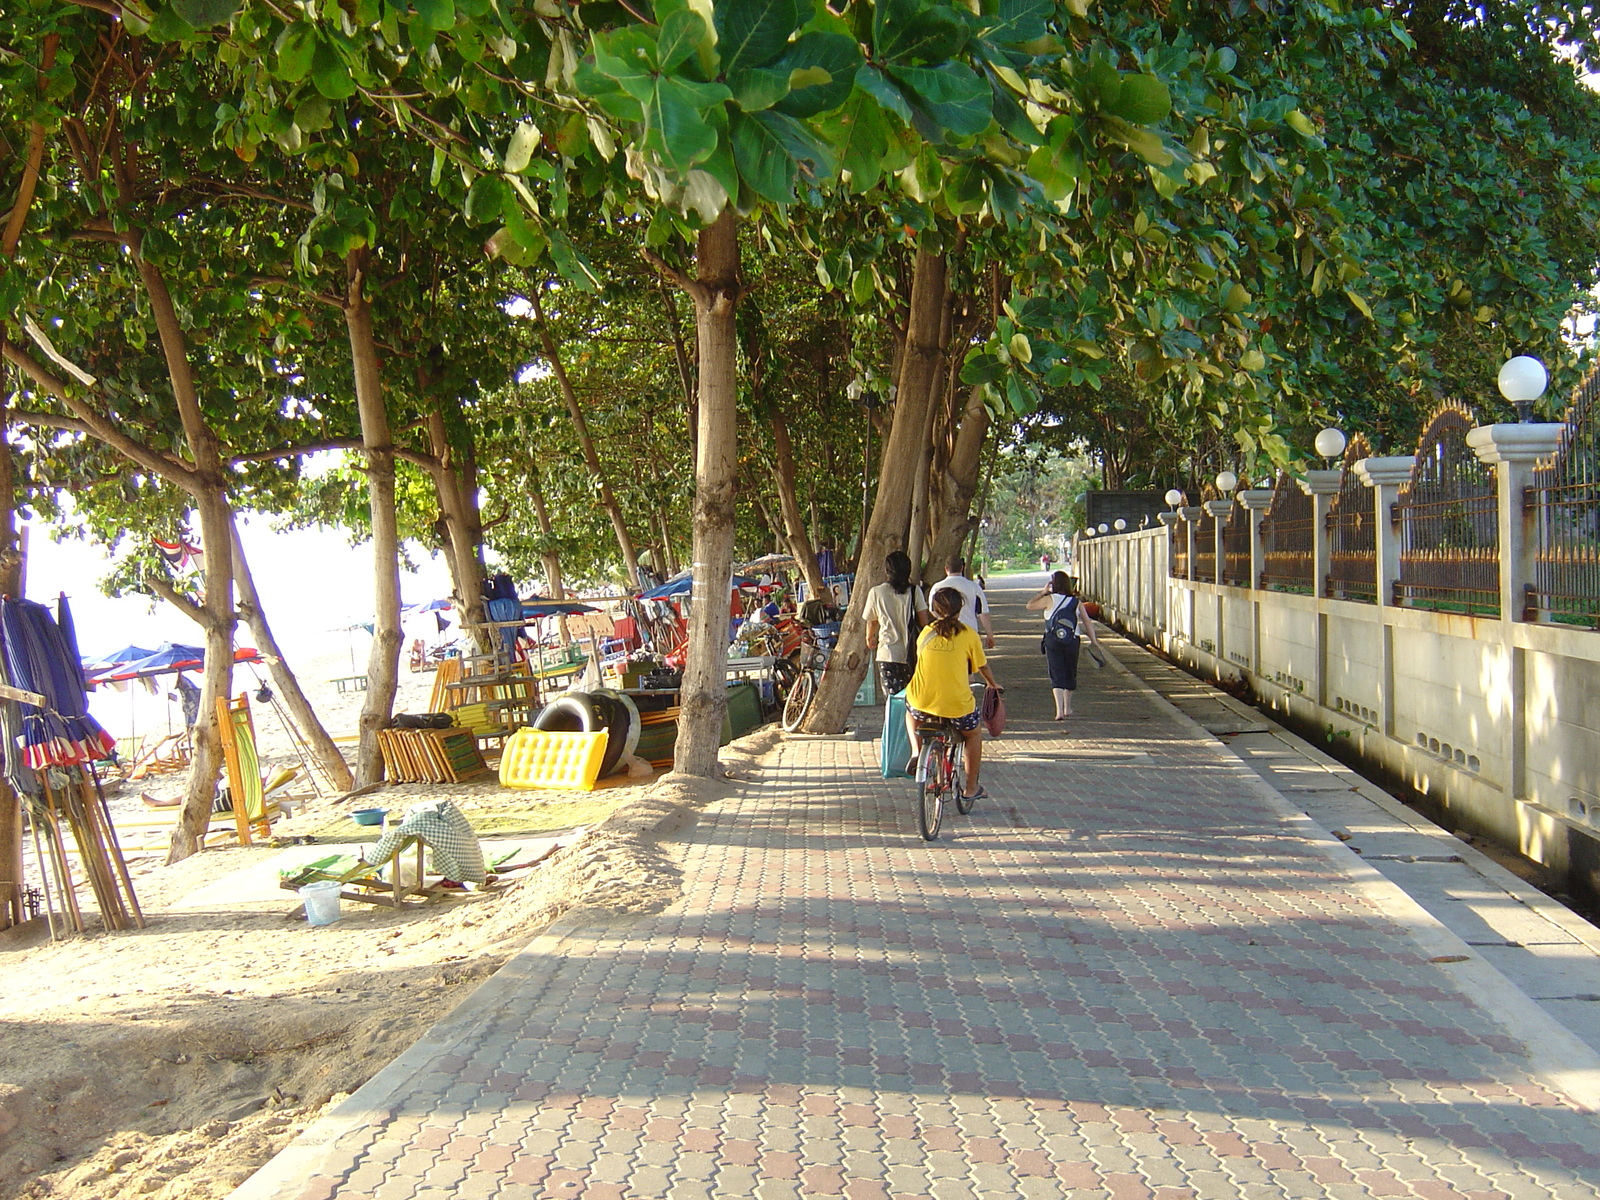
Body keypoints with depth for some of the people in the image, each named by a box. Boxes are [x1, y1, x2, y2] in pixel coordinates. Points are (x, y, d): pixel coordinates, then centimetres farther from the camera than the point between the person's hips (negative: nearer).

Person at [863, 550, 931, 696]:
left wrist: (870, 638, 33)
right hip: (912, 653, 1)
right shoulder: (915, 591, -1)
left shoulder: (876, 592, -1)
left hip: (888, 654, -1)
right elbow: (924, 621, 0)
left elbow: (872, 622, 12)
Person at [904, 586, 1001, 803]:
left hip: (922, 702, 1)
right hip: (957, 704, -1)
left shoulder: (926, 633, 8)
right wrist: (993, 684, 33)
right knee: (974, 734, 29)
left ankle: (916, 751, 15)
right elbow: (983, 667, 12)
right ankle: (971, 788, 32)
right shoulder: (968, 634, 2)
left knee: (910, 712, 38)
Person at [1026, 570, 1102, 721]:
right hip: (1073, 642, 3)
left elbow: (1029, 606, 4)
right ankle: (1067, 708, 34)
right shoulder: (1076, 602, 6)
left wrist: (1042, 592, 14)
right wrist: (1093, 640, 12)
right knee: (1070, 674, 18)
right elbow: (1087, 622, 5)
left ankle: (1059, 711, -17)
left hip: (1053, 642, -3)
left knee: (1056, 675, -4)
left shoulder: (1049, 599, -4)